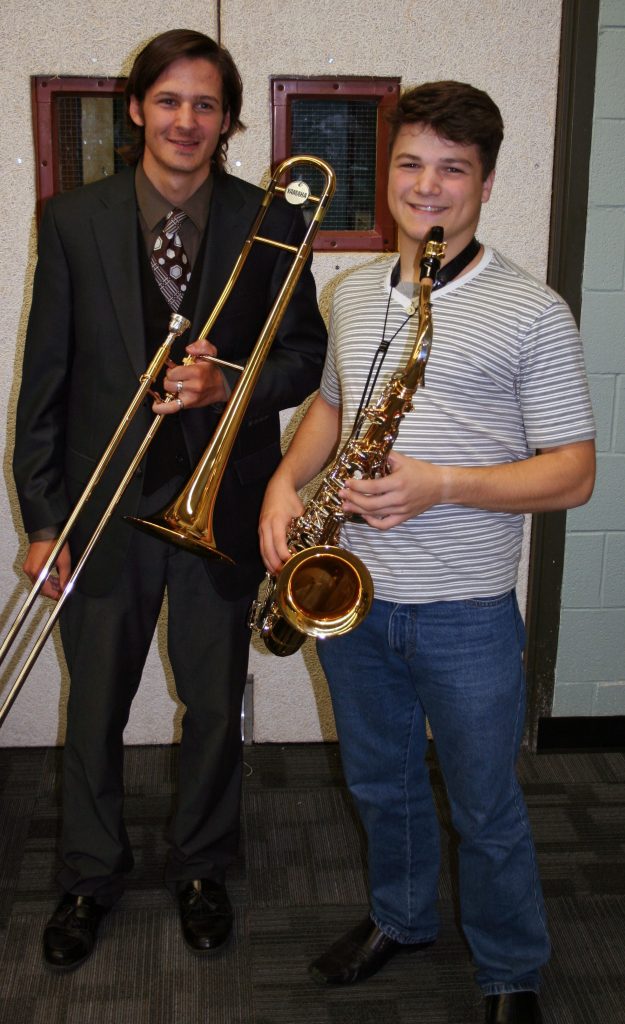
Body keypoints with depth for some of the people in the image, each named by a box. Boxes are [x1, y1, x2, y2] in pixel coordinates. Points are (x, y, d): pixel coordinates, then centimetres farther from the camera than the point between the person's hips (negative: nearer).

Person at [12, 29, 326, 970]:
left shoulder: (272, 225, -2)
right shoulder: (73, 220, -2)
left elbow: (306, 355, 4)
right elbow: (45, 376, -2)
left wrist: (229, 384, -18)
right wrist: (41, 517, -5)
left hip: (223, 503, 0)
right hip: (104, 502, 0)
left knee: (216, 703, 14)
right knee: (94, 706, 13)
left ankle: (202, 867, 38)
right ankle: (91, 875, 37)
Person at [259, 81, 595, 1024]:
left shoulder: (532, 313, -10)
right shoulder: (354, 294, 7)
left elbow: (573, 474, -12)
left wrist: (440, 486, -25)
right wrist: (287, 478, 1)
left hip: (465, 613, -5)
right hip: (351, 594, 5)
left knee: (485, 812, 12)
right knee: (381, 784, 22)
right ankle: (402, 917, 48)